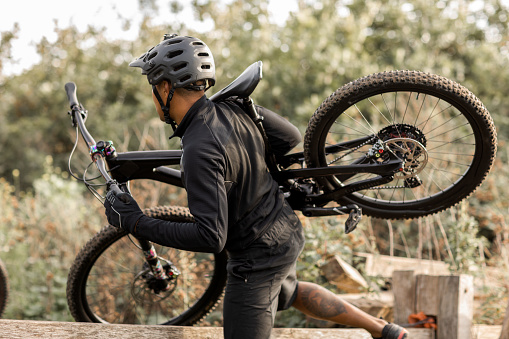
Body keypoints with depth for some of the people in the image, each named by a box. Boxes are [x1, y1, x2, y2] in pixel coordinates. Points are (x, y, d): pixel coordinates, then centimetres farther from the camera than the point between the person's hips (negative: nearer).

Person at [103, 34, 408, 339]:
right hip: (287, 232, 9)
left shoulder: (200, 151, -33)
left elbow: (212, 237, -35)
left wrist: (136, 223, -29)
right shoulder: (233, 108, -9)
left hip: (257, 258, -9)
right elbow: (291, 137, 6)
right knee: (288, 292, 37)